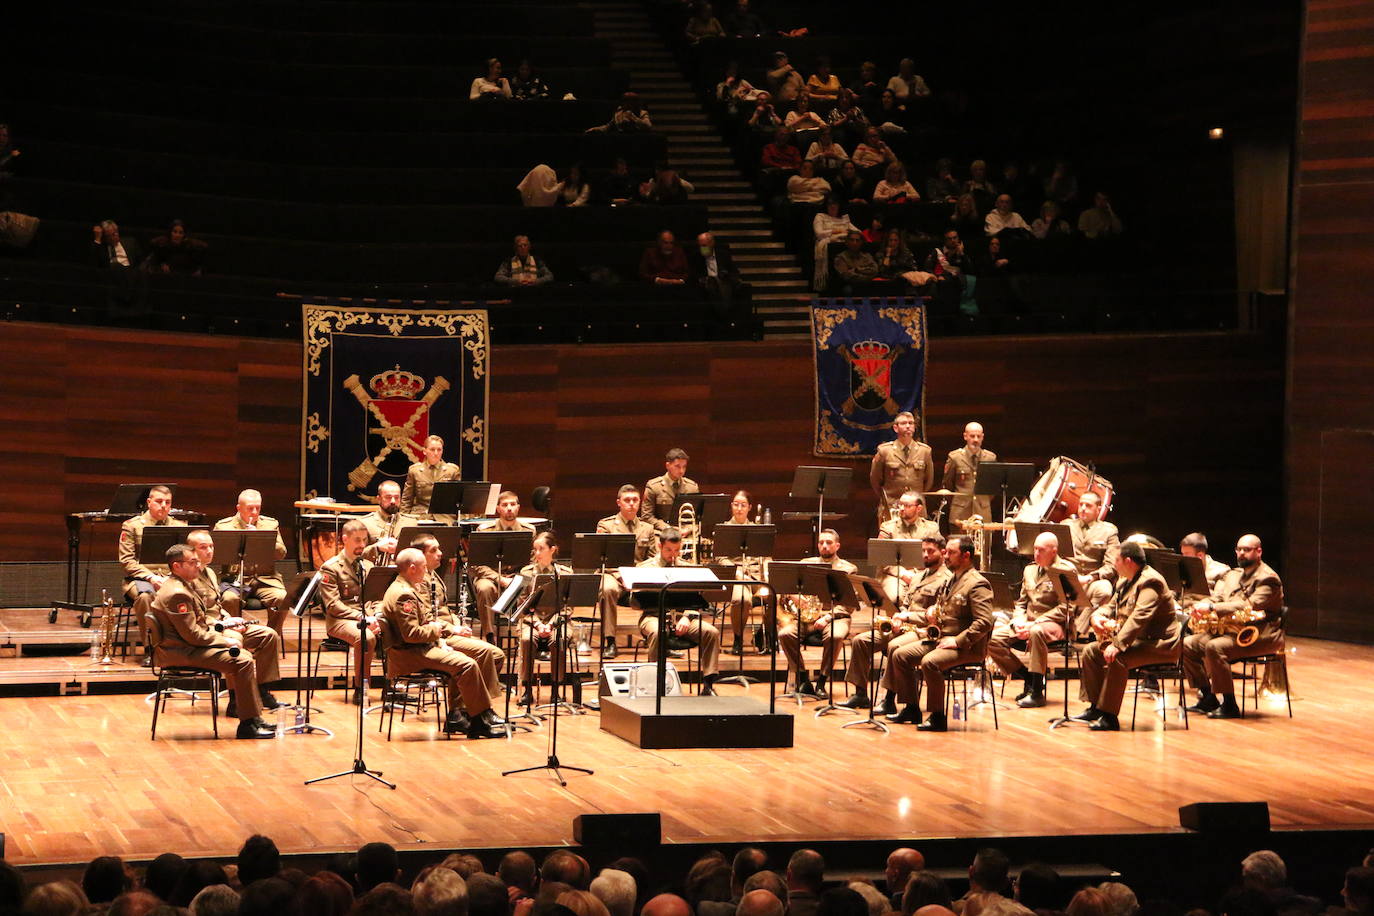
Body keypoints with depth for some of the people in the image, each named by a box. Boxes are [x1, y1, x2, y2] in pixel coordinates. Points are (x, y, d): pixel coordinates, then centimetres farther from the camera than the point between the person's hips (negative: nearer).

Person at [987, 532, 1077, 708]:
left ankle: (1037, 692, -31)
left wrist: (1034, 623, -20)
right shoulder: (1030, 570, 17)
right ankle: (1029, 677, 1)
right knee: (992, 639, -14)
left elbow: (1065, 608, -14)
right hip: (1027, 622, 7)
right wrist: (1019, 620, -3)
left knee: (1036, 633, -41)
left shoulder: (1066, 571, -6)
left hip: (1054, 624, -7)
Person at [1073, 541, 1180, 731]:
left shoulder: (1150, 582, -18)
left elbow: (1140, 617, -29)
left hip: (1158, 644, -11)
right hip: (1135, 641, 11)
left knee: (1117, 659, -32)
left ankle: (1109, 717, -28)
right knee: (1090, 651, 4)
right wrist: (1098, 616, -5)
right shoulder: (1125, 581, 15)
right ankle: (1095, 706, 5)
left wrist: (1117, 645, -36)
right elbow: (1111, 606, 21)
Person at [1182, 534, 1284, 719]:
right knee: (1188, 645, -4)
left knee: (1215, 647, -32)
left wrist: (1212, 607, -29)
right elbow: (1216, 597, 12)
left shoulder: (1267, 578, -8)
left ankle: (1229, 705, -25)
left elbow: (1250, 606, -22)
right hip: (1230, 630, 9)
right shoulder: (1232, 574, 20)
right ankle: (1207, 698, 2)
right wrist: (1200, 606, -14)